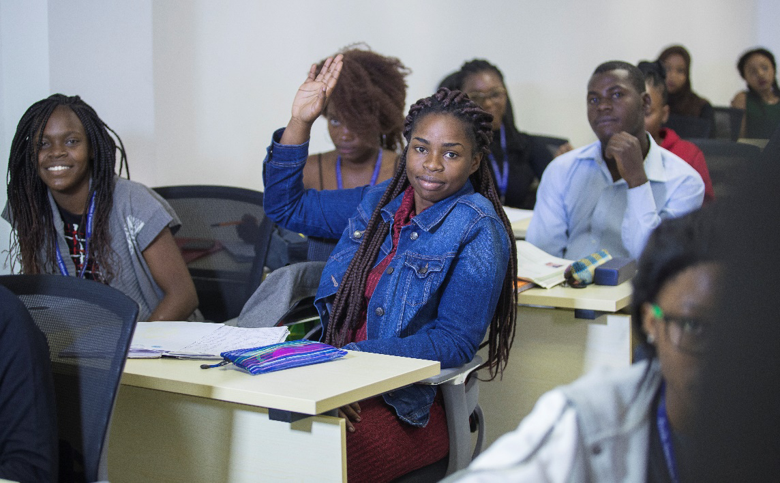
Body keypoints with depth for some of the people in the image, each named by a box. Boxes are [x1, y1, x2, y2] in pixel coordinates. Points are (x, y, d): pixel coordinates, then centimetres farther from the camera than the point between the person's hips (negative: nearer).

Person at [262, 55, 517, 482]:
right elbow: (287, 206, 23)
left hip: (407, 406, -5)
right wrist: (299, 121, 11)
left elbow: (455, 342, -13)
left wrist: (353, 357, -24)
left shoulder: (477, 230, -6)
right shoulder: (380, 202, 13)